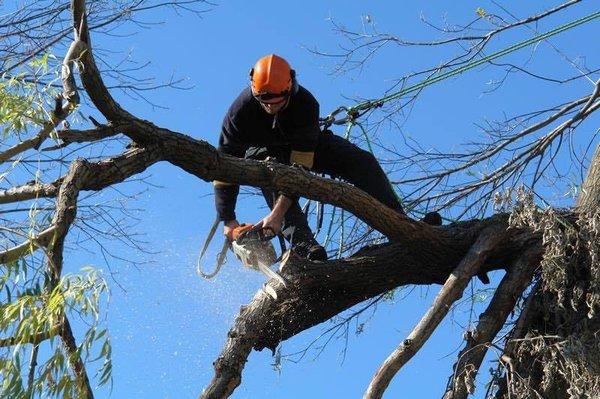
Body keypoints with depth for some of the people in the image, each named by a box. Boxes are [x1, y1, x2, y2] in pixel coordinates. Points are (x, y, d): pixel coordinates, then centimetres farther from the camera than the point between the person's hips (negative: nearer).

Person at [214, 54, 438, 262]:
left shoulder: (306, 104, -35)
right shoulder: (240, 111, -34)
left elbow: (300, 165, -39)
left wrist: (277, 214, -47)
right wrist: (228, 220, -33)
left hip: (305, 145, 1)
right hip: (261, 152, -1)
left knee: (362, 162, -19)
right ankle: (304, 246, -48)